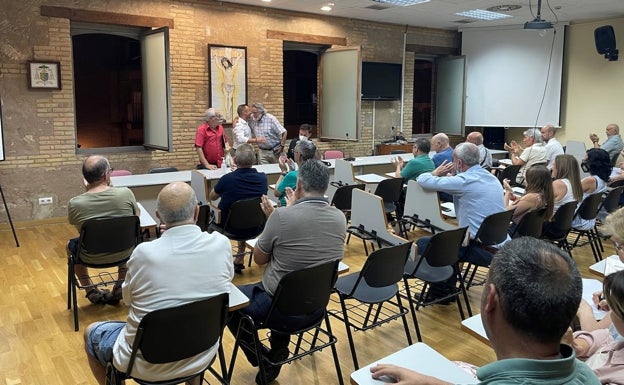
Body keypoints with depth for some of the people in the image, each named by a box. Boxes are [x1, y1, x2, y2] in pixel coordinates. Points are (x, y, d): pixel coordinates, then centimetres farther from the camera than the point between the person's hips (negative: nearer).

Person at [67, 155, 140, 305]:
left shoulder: (74, 204, -22)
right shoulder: (125, 193, -22)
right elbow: (137, 214, -2)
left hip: (92, 257, 0)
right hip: (123, 253, 1)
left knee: (72, 245, 32)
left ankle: (91, 291, 30)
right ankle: (120, 287, 32)